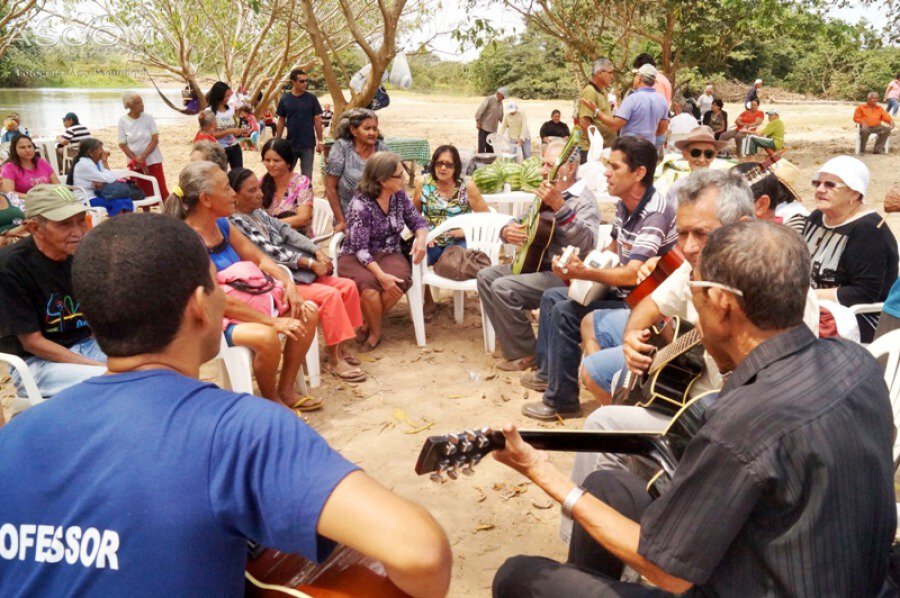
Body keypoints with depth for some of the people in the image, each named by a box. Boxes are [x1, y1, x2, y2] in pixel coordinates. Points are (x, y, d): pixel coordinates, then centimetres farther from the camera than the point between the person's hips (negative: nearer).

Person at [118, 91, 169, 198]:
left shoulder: (148, 117, -4)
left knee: (161, 190, -4)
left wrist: (142, 158, -15)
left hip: (153, 161, 0)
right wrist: (136, 160, -12)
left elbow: (155, 140, -7)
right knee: (144, 193, 6)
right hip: (135, 164, 0)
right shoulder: (123, 121, -4)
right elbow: (122, 145, -2)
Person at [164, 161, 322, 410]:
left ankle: (286, 390, 8)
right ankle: (271, 402, -5)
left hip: (244, 302, 9)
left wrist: (288, 284, -8)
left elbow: (258, 258, 10)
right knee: (266, 337, -34)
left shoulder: (222, 225, 3)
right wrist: (273, 321, -25)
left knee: (307, 313, -1)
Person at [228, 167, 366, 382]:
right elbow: (268, 251, -17)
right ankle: (334, 358, -11)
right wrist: (310, 263, -17)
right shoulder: (234, 223, -12)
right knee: (330, 295, -25)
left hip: (298, 269, 9)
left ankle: (338, 346, 6)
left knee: (348, 286, -4)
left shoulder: (259, 213, 16)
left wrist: (318, 252, -4)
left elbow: (287, 233, 11)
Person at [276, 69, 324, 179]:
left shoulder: (311, 98, -3)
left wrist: (320, 141, -4)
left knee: (307, 176, 5)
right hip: (290, 143, 2)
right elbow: (281, 121, 7)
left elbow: (317, 120, 0)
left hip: (308, 145, -1)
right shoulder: (284, 99, 1)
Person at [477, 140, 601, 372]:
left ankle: (525, 354, -7)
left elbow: (587, 243, -34)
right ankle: (512, 341, 6)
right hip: (536, 264, 10)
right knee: (486, 276, 2)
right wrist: (507, 231, -3)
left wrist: (559, 206, -44)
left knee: (503, 288, -24)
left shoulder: (583, 199, -15)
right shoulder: (547, 194, 13)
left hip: (563, 275, -10)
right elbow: (519, 221, 23)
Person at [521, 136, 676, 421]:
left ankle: (561, 401, -10)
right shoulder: (624, 205, 3)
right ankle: (547, 371, 28)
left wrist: (585, 273, -44)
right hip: (619, 290, 10)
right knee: (551, 297, 14)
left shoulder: (656, 213, -26)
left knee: (564, 312, -22)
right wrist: (580, 265, 2)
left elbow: (632, 275, -33)